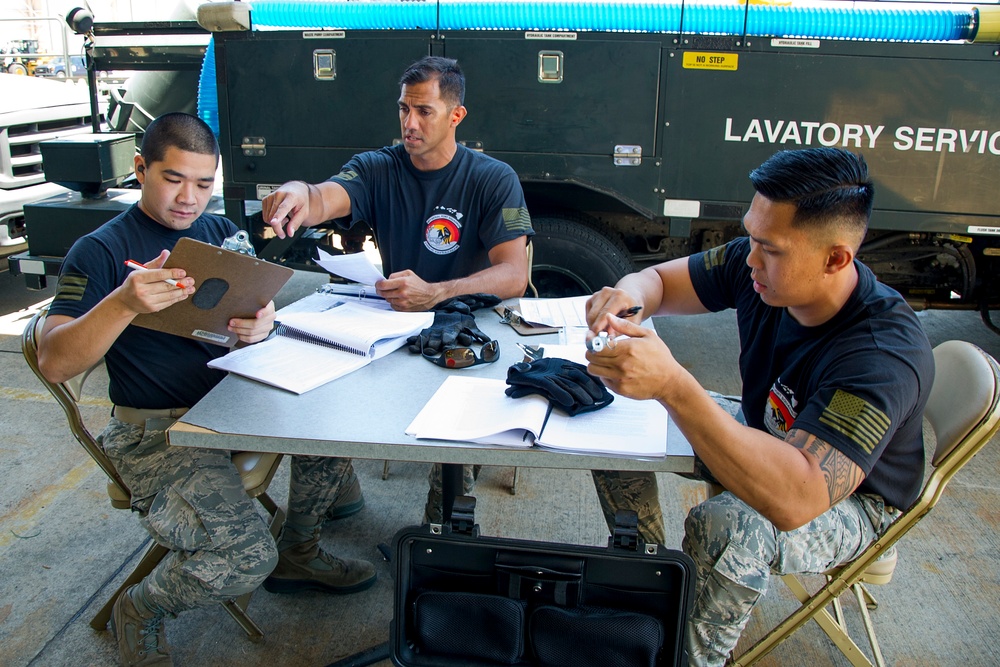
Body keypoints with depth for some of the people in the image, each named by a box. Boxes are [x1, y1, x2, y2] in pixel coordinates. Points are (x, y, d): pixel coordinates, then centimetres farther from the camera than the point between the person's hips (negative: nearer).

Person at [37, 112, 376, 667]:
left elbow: (259, 306, 10)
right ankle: (138, 610, 9)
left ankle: (297, 554, 11)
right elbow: (54, 363, -16)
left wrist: (262, 323, -16)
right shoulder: (100, 252, -8)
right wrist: (124, 303, -34)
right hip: (156, 430, -7)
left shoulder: (219, 231, 11)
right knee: (245, 560, -25)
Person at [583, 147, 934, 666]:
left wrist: (672, 384, -57)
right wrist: (628, 295, -33)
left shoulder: (883, 354, -38)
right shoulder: (757, 266, -19)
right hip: (764, 434, 7)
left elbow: (796, 498, -50)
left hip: (851, 500, -6)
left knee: (726, 529, -36)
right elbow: (659, 279, -6)